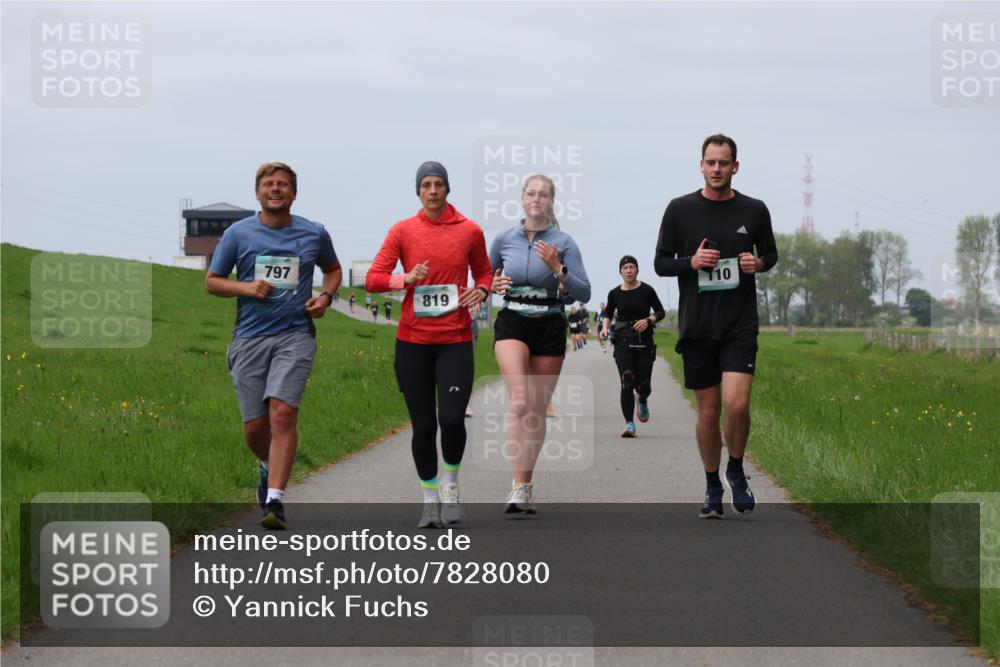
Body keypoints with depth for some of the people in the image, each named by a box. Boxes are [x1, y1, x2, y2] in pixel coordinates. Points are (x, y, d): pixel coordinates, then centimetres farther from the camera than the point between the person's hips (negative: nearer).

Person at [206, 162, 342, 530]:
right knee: (254, 425, 2)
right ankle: (269, 467, 38)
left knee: (282, 412, -19)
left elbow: (333, 269, 26)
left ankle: (275, 500, -19)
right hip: (250, 338, 1)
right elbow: (212, 281, 10)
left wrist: (325, 297, 5)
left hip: (295, 336, -1)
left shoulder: (314, 234, 7)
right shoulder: (238, 233, 4)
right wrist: (246, 287, -9)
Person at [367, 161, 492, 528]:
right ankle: (430, 500, 18)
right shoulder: (402, 230, 2)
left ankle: (451, 486, 12)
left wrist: (481, 290, -2)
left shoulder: (470, 231, 4)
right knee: (423, 425, 3)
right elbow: (373, 278, -1)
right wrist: (406, 278, -18)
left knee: (452, 418, -15)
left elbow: (483, 271, 19)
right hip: (413, 341, 0)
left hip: (456, 339, 0)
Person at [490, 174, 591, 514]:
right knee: (519, 402, -21)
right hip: (512, 324, -1)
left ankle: (526, 485, 20)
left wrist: (558, 269, -20)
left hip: (550, 328, 1)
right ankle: (519, 487, -27)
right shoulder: (504, 240, 5)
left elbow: (584, 293, -5)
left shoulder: (563, 243, -1)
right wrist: (493, 286, -2)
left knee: (537, 410, 6)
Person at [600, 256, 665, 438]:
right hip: (623, 341, 1)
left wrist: (648, 320, -16)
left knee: (643, 385, -2)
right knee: (627, 382, -15)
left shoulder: (646, 290, -1)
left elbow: (660, 312, 3)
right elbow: (608, 313, 21)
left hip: (644, 342, -1)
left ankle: (643, 403, 37)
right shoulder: (615, 293, 5)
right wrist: (605, 327, 3)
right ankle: (629, 425, -11)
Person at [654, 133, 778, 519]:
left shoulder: (753, 210, 3)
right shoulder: (680, 209, 1)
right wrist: (690, 262, -14)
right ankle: (713, 488, 21)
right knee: (708, 411, 5)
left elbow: (770, 253, 17)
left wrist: (759, 263, -6)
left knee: (737, 404, -15)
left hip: (740, 325, 0)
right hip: (697, 326, 0)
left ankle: (736, 471, 11)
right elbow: (661, 263, 5)